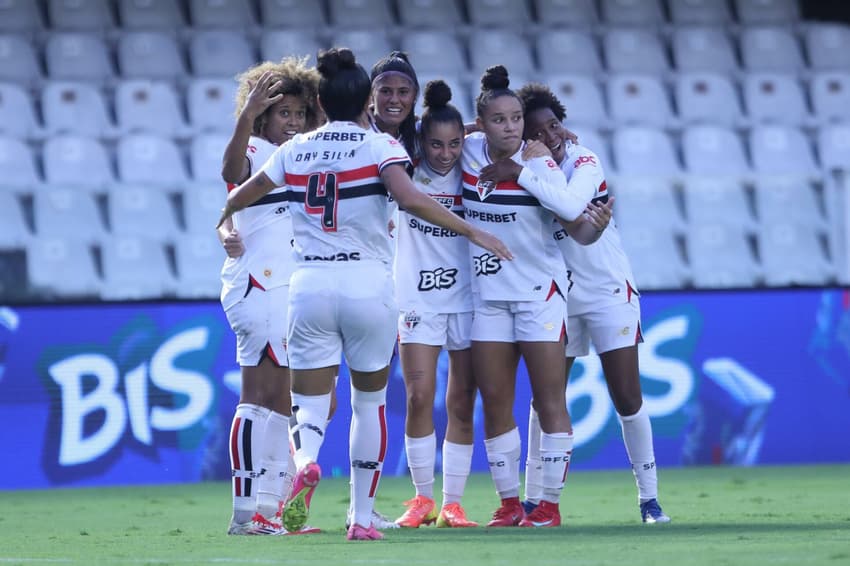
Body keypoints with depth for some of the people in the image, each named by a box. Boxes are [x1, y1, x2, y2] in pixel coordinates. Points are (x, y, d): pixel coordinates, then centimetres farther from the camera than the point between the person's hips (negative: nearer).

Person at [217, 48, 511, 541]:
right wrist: (473, 231, -16)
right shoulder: (379, 145, -3)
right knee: (370, 403, 16)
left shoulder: (296, 150, 8)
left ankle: (306, 461, -31)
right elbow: (410, 198, -20)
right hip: (368, 285, -2)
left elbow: (242, 195, 18)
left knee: (310, 404, 4)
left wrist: (226, 217, 41)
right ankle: (363, 518, 17)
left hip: (309, 285, 2)